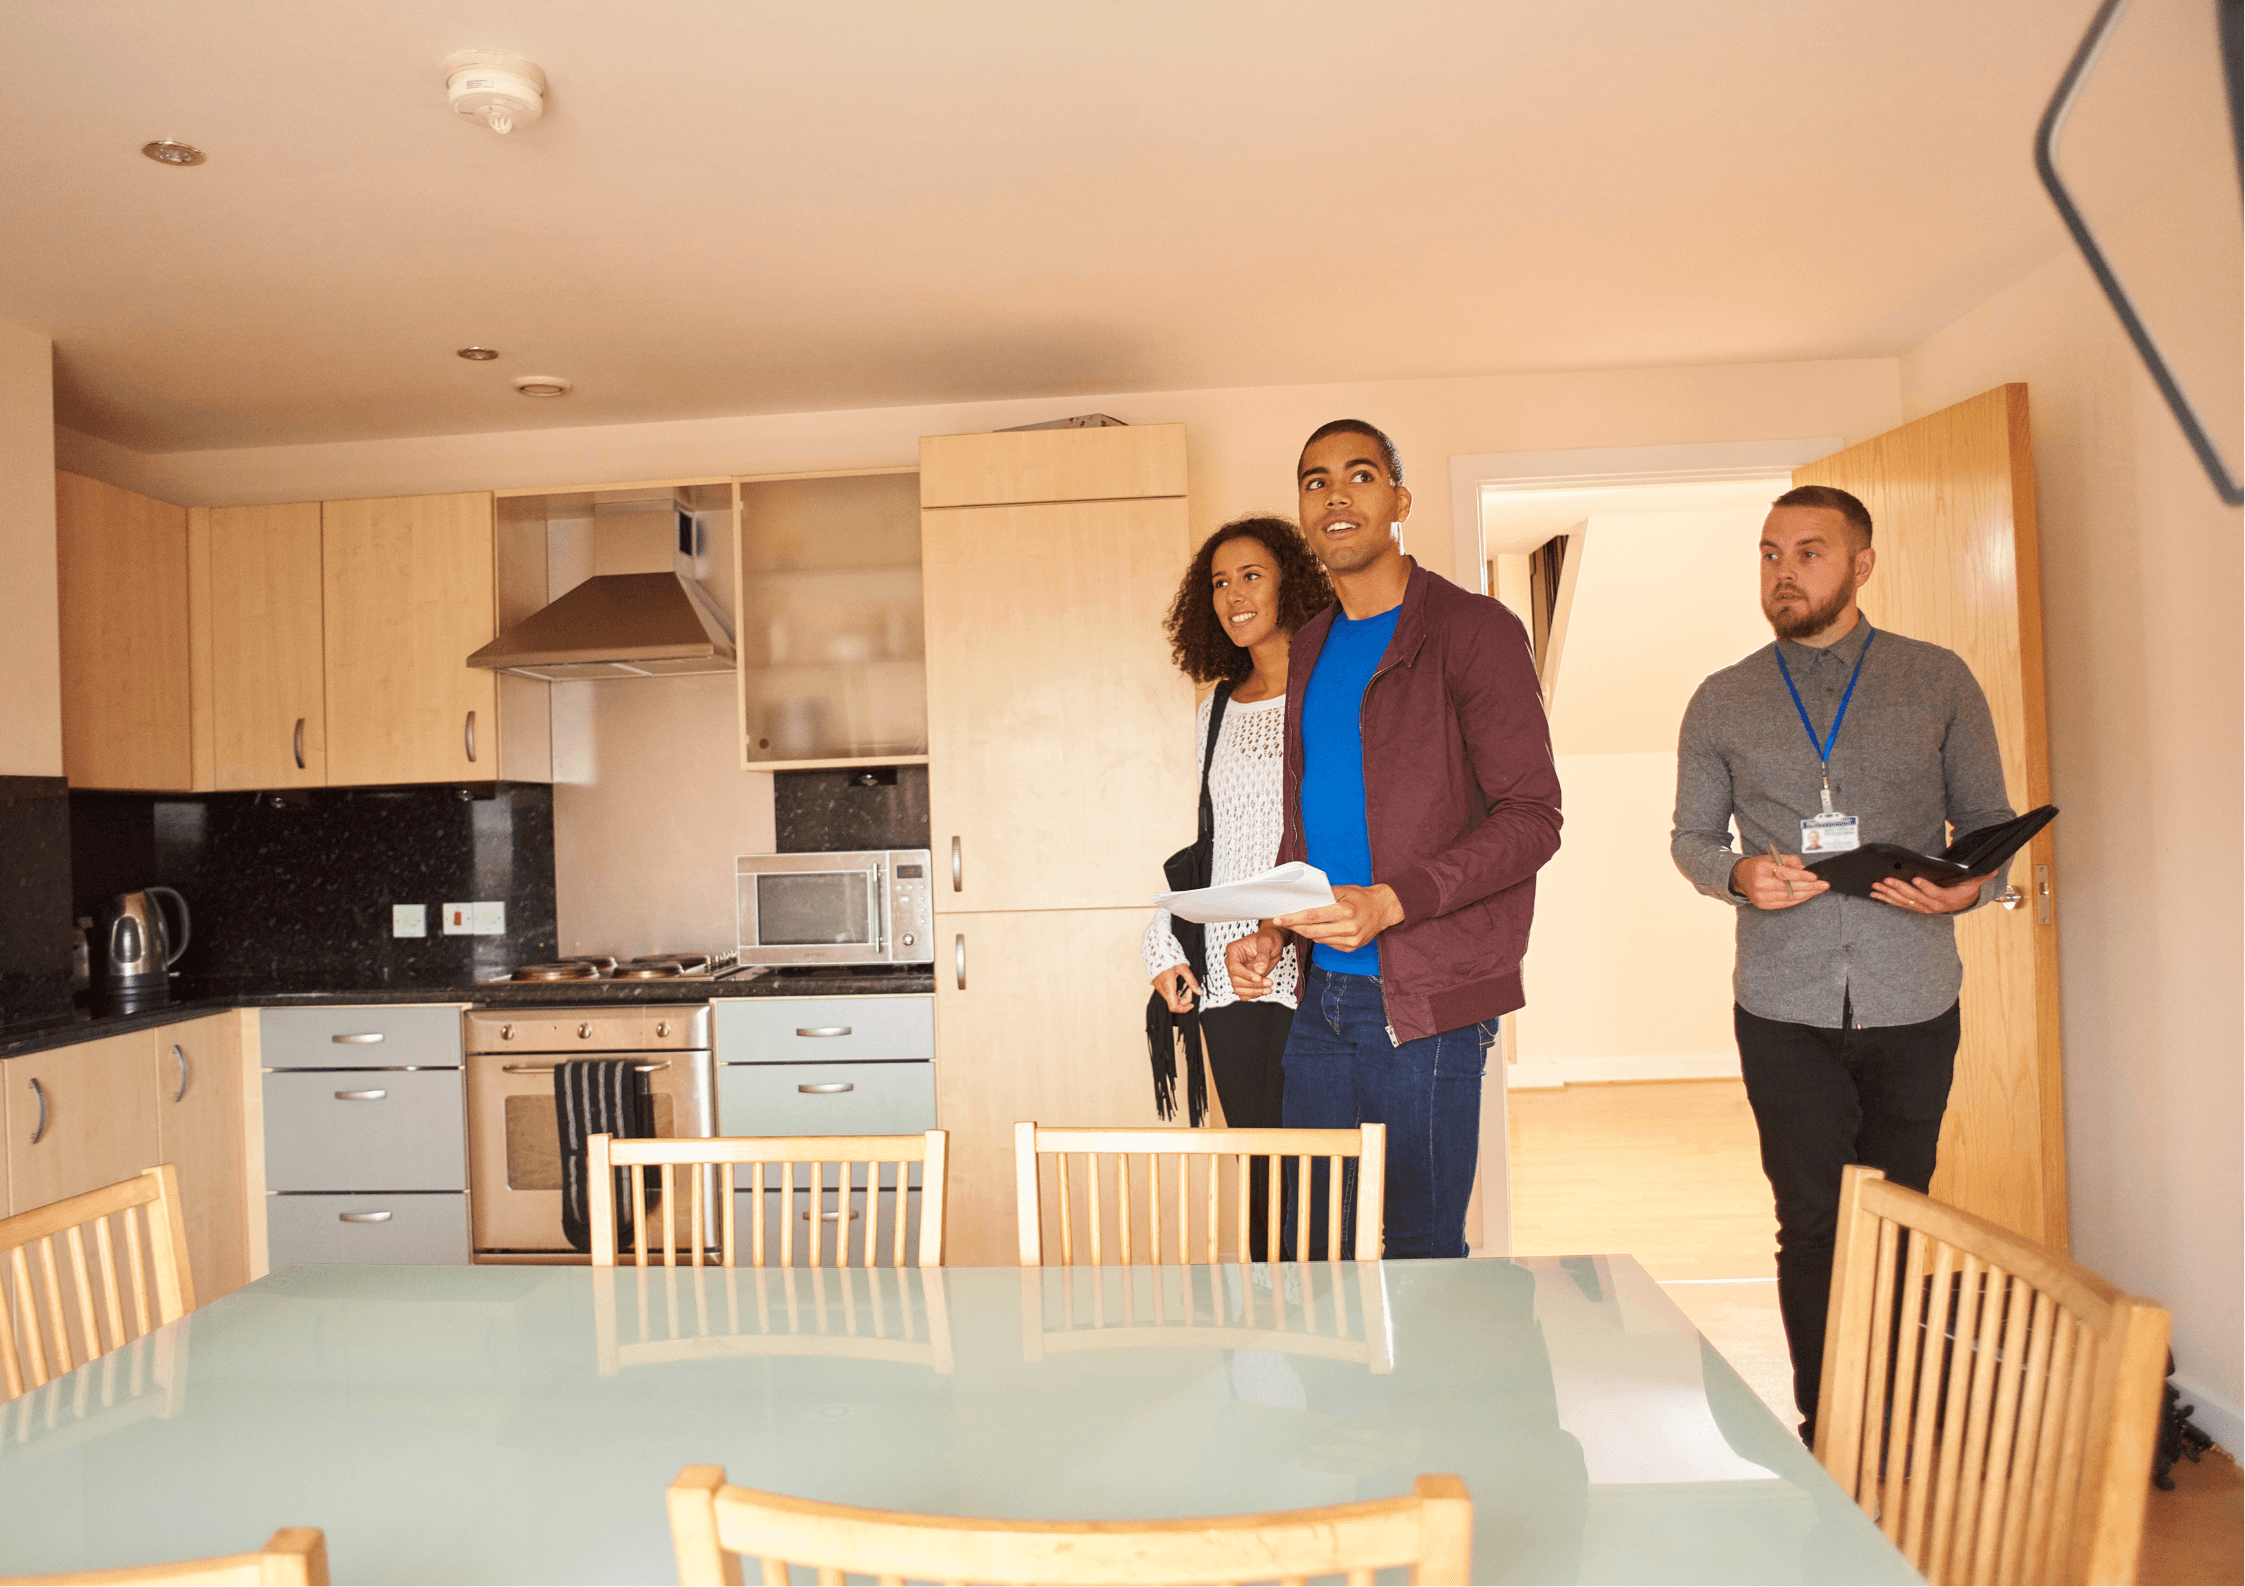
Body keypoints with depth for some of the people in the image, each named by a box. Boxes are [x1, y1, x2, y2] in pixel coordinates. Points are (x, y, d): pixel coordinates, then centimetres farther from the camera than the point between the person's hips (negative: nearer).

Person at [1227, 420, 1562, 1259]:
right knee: (1309, 1250, 12)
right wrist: (1272, 931, 6)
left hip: (1424, 1004, -6)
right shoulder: (1310, 648, 16)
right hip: (1320, 998, 6)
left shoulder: (1472, 630, -6)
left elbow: (1531, 817, -11)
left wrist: (1391, 902, -22)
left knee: (1422, 1253, 3)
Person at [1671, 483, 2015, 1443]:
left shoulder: (1938, 681, 5)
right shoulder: (1722, 703, 7)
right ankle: (1827, 1434, 15)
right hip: (1785, 1006, 0)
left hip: (1913, 1001, 0)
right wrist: (1739, 875, -10)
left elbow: (1990, 820, 8)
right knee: (1813, 1223, 2)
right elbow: (1691, 837, 12)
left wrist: (1969, 885, -14)